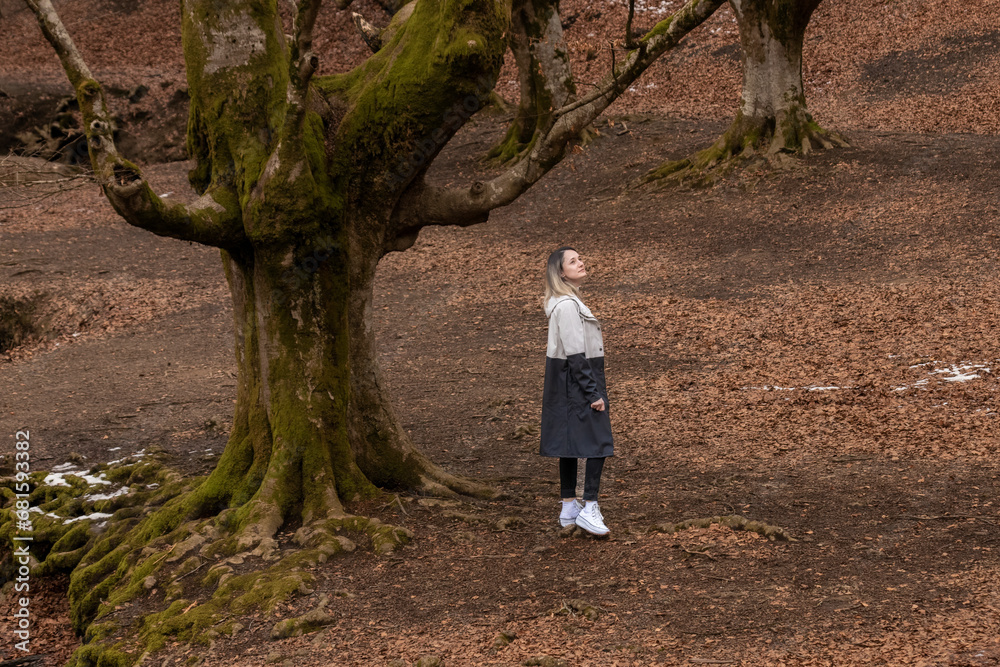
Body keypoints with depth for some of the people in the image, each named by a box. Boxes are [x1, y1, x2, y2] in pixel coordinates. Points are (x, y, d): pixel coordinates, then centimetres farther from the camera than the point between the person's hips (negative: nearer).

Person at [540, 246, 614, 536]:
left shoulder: (567, 302, 13)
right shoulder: (567, 305, -19)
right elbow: (575, 354, -22)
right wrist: (593, 393, -20)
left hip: (566, 382, 10)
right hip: (577, 381, -10)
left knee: (570, 444, 13)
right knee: (598, 442, -8)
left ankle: (569, 508, 19)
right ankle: (589, 508, -8)